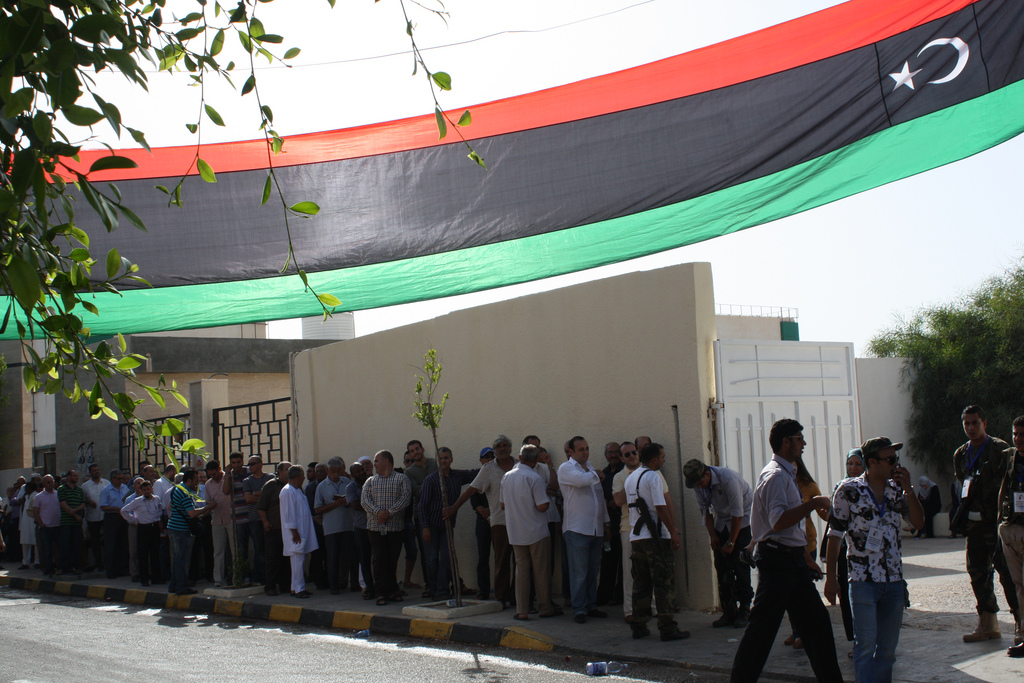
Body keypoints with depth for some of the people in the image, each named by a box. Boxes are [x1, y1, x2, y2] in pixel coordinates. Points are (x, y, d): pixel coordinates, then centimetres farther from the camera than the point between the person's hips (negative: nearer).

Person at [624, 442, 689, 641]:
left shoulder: (629, 478, 15)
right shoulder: (653, 477, -10)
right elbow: (661, 507, -16)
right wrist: (673, 532, -12)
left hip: (635, 537, 8)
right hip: (654, 536, -8)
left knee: (640, 583, 12)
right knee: (664, 583, -4)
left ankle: (639, 626, 13)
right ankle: (667, 628, -5)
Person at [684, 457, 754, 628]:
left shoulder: (728, 478, -31)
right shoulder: (699, 483, -12)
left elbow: (737, 513, -25)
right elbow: (705, 510, 1)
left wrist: (731, 542, -18)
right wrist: (713, 536, -4)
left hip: (743, 519, -6)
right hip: (722, 520, 6)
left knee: (739, 564, -12)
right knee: (721, 566, -2)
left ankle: (744, 610, -4)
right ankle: (729, 611, 3)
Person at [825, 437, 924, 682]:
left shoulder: (897, 489, 7)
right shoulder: (849, 490, -6)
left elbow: (918, 522, 4)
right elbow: (834, 535, -4)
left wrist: (908, 489, -7)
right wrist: (831, 577, -6)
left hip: (894, 580, 5)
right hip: (863, 580, -5)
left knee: (888, 646, 10)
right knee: (866, 644, -6)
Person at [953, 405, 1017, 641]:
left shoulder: (1000, 449, -6)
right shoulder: (961, 454, 13)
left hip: (996, 521, -6)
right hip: (974, 522, 6)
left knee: (1006, 570, -6)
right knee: (977, 571, 8)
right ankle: (987, 624, 17)